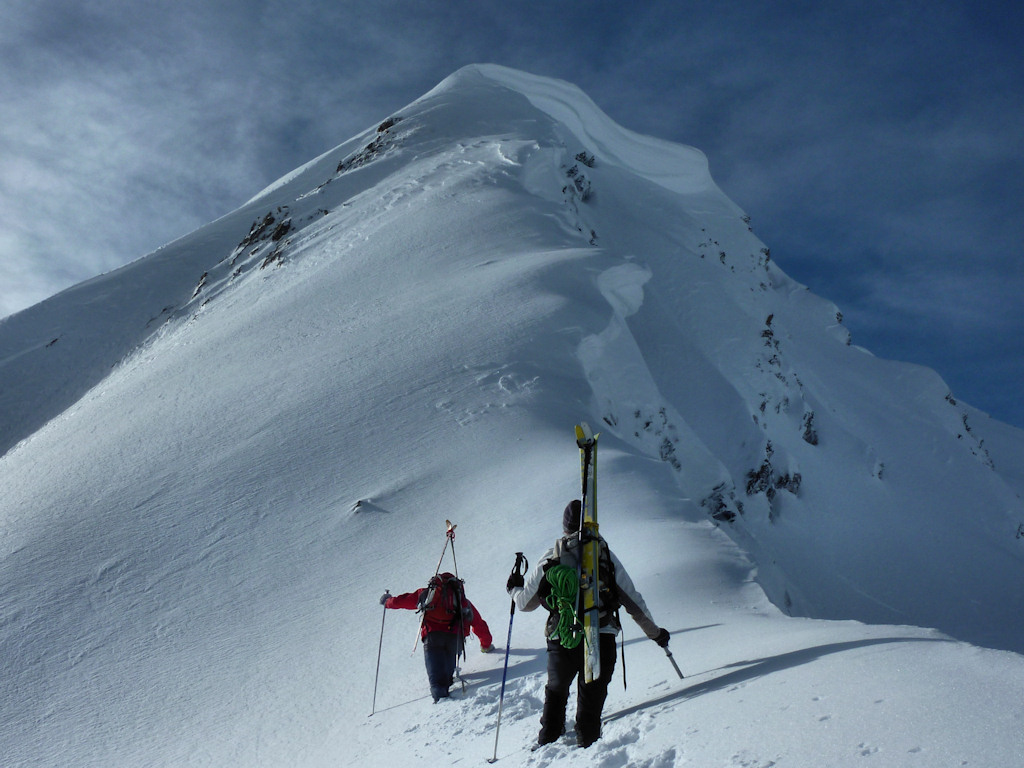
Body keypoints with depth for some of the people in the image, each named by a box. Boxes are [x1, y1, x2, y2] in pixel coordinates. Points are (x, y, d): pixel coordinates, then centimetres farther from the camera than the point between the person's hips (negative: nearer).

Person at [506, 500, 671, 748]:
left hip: (563, 640, 1)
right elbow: (633, 600, 9)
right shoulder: (605, 554, 6)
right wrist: (655, 632, 21)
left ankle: (548, 743, 26)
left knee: (556, 692, 24)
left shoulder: (550, 558, 6)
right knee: (591, 699, 12)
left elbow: (525, 603, 13)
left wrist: (515, 588, 35)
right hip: (601, 639, -1)